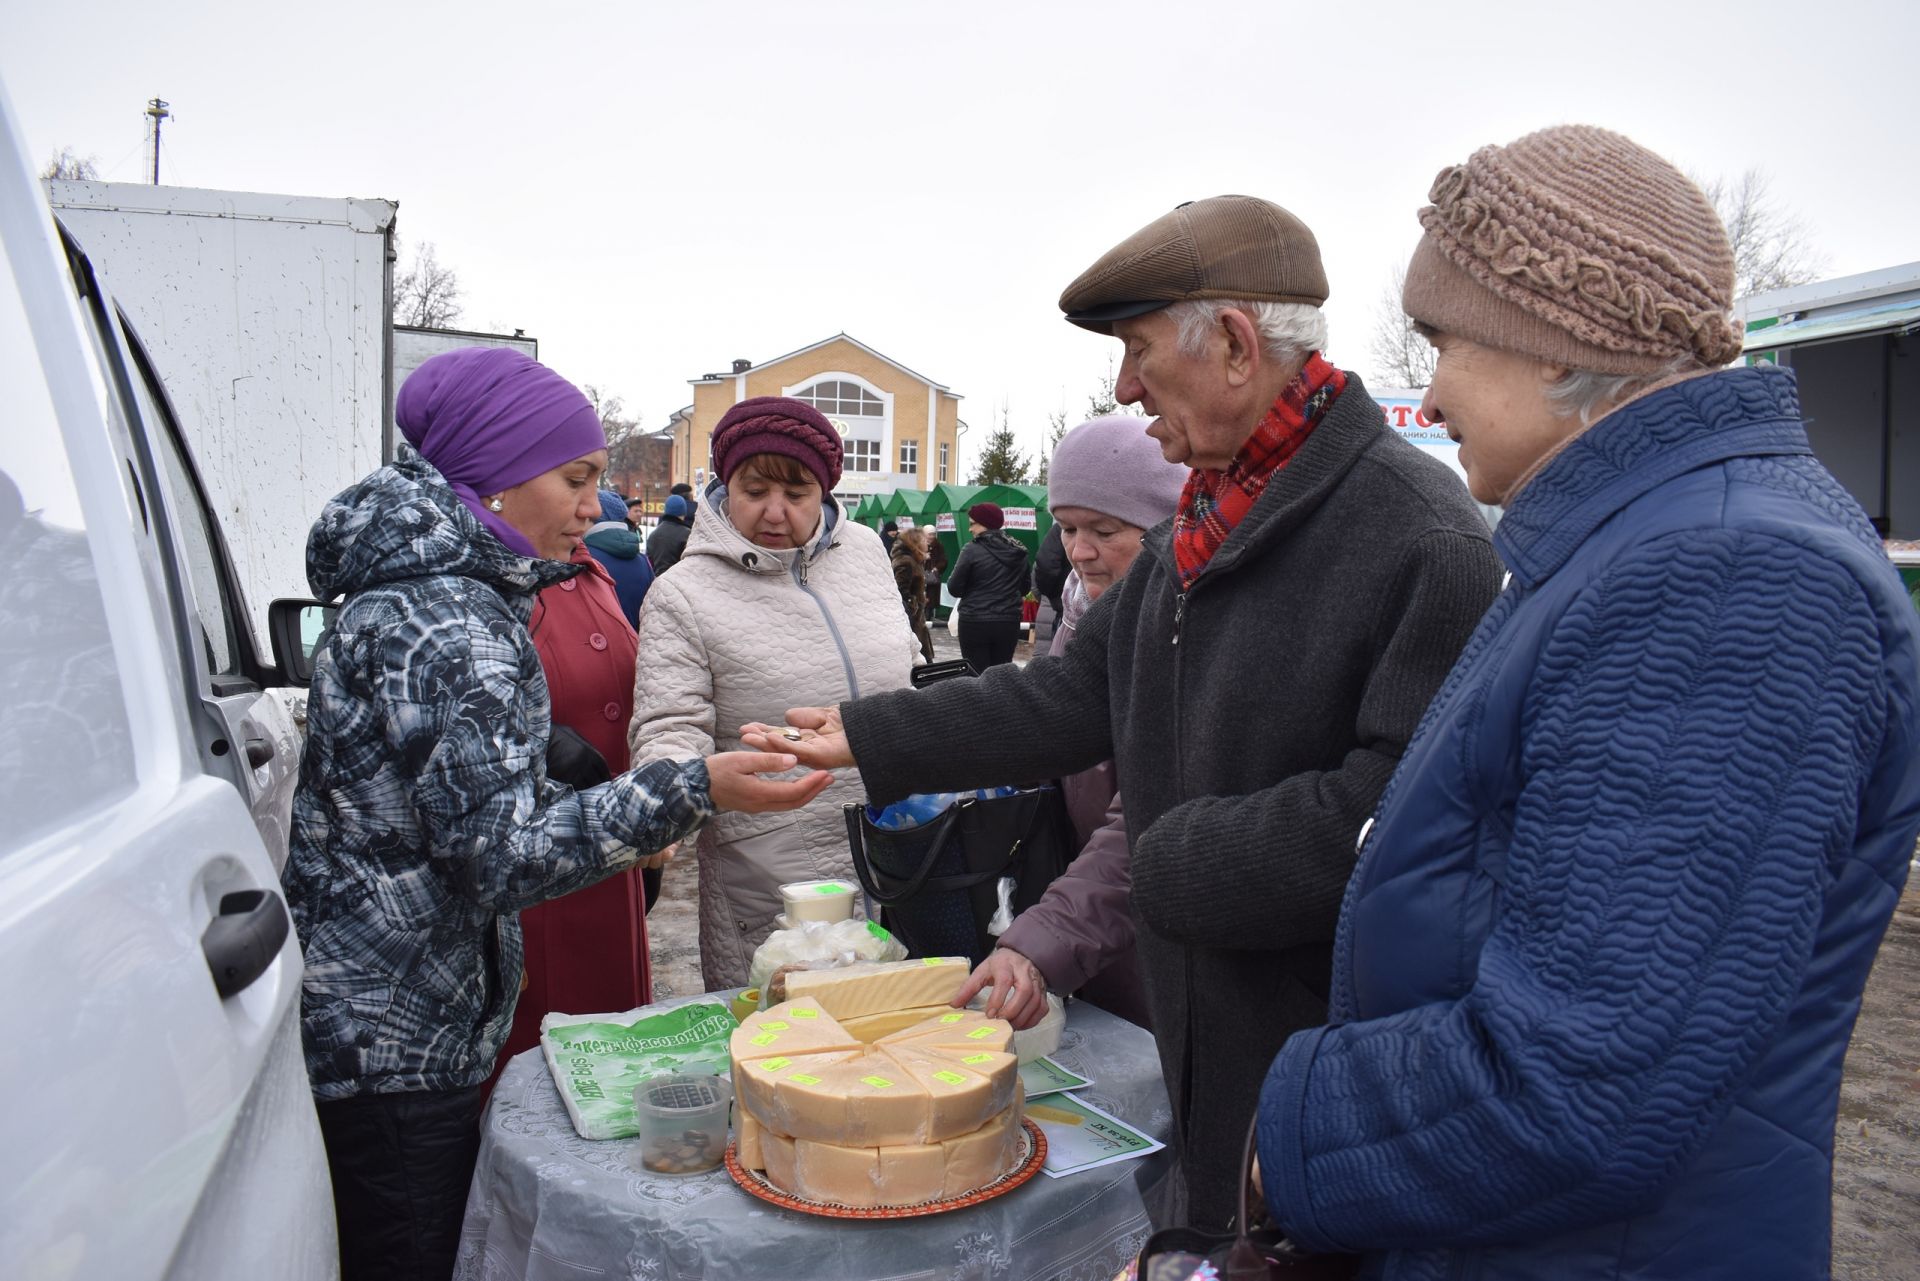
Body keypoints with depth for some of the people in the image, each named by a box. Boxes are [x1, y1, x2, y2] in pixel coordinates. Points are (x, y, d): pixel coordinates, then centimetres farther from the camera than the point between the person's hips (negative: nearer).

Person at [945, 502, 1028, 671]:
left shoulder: (972, 550, -10)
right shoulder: (1018, 551, 7)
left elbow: (954, 588, -6)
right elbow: (1024, 587, 17)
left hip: (975, 622, -5)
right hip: (1009, 622, 5)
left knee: (977, 676, 0)